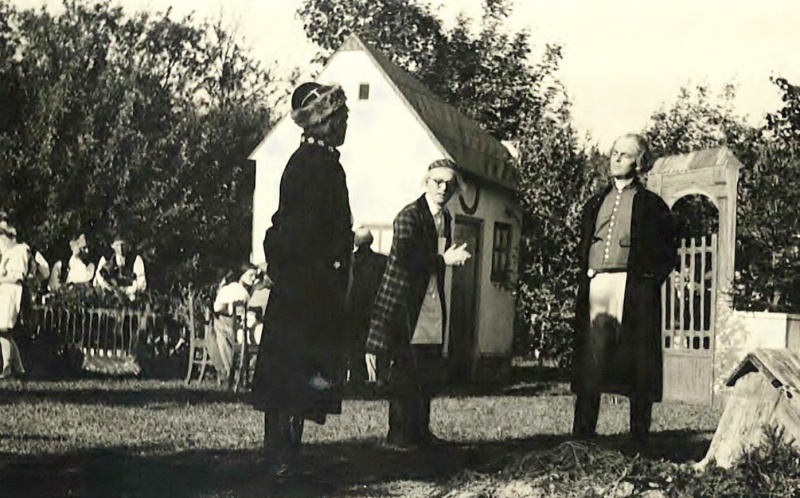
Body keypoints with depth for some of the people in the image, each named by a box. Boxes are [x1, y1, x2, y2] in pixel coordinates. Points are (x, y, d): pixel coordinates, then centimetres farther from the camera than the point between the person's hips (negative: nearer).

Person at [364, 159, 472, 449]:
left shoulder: (445, 218, 15)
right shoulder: (409, 215, -10)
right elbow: (405, 257, -22)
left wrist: (452, 257, 5)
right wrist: (444, 259, -18)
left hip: (433, 307, 8)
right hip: (407, 305, -8)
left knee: (430, 373, 10)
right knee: (405, 373, -3)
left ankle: (420, 430, 22)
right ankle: (399, 434, 7)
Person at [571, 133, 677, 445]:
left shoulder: (651, 205, 7)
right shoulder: (595, 203, 21)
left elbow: (668, 253, 5)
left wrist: (650, 278, -6)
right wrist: (585, 275, 10)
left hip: (634, 291, -4)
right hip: (594, 288, 4)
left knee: (637, 366, -4)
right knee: (589, 364, 1)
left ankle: (639, 440, 2)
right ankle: (582, 435, 5)